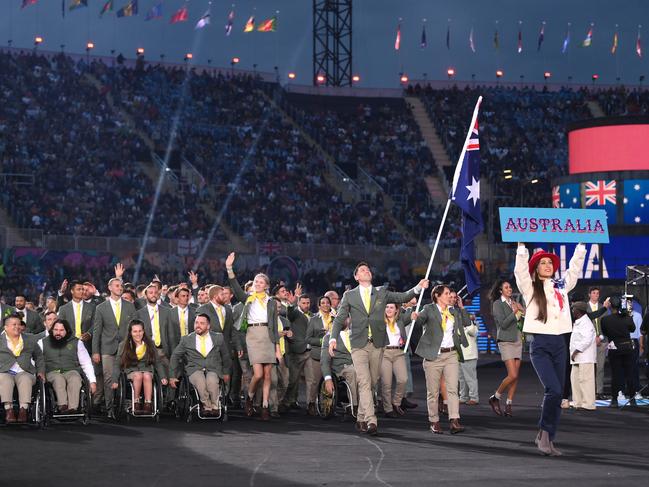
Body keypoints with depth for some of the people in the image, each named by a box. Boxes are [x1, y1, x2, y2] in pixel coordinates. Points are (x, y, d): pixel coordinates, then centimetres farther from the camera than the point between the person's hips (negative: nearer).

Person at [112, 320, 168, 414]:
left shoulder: (150, 344, 9)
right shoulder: (123, 345, 5)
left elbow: (158, 362, 11)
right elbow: (117, 365, 4)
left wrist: (163, 377, -1)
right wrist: (115, 381, -8)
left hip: (147, 370, 1)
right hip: (131, 371, -1)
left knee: (147, 376, -35)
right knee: (138, 375, -36)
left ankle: (148, 405, -41)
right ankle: (136, 403, -30)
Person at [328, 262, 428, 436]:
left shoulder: (381, 293, 13)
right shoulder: (349, 295, 7)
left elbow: (402, 297, 7)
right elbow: (339, 319, 4)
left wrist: (418, 288, -10)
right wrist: (333, 338, -11)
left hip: (377, 345, 3)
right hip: (359, 345, -3)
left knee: (371, 384, 7)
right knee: (364, 383, -14)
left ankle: (361, 420, 20)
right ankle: (371, 421, -22)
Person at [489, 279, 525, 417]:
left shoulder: (514, 303, 15)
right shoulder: (497, 304, -4)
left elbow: (520, 322, 18)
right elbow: (503, 324, -14)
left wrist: (523, 312, 2)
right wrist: (514, 312, -15)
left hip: (517, 340, 7)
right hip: (506, 341, -7)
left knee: (515, 376, 2)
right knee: (512, 375, -15)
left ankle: (509, 405, 7)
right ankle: (495, 398, 3)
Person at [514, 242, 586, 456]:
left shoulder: (561, 286, 15)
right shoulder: (530, 288, 3)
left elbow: (575, 268, 20)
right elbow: (520, 270, -11)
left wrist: (581, 246, 16)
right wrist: (522, 246, -16)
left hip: (559, 343, 5)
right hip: (540, 344, -5)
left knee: (557, 394, 2)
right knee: (553, 390, -19)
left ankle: (548, 439, 8)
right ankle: (544, 431, -1)